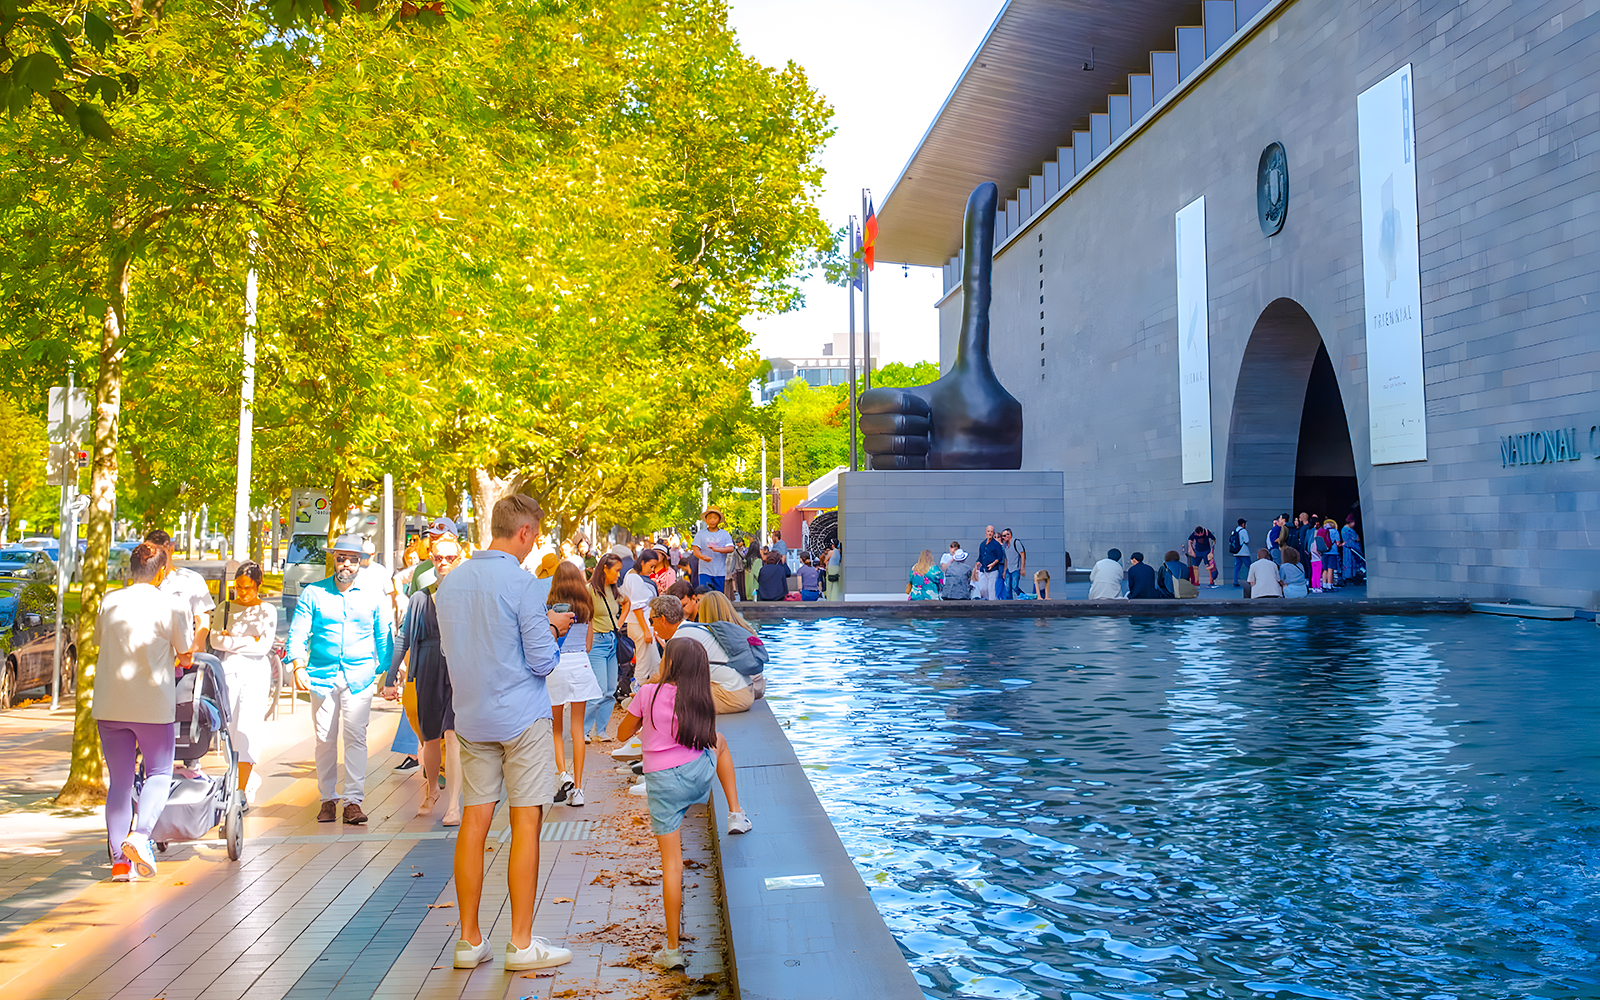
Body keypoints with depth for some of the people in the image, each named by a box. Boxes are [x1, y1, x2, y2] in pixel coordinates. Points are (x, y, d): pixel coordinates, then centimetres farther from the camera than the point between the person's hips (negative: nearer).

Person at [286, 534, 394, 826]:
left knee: (355, 736, -8)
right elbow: (298, 631, 5)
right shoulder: (313, 593, 8)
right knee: (325, 738, 3)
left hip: (359, 677, -1)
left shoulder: (374, 596, 9)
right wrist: (298, 665, -9)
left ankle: (353, 801, -4)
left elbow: (384, 637, 13)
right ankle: (327, 799, 15)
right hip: (322, 675, 1)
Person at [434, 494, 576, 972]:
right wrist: (552, 629, 6)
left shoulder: (451, 582, 6)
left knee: (474, 824, 9)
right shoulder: (519, 582, -14)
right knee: (526, 825, 1)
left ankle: (470, 941, 16)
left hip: (472, 719, 6)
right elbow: (543, 661, -16)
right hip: (521, 717, -6)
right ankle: (521, 943, 7)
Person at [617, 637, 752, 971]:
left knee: (672, 863, 4)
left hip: (662, 782, -2)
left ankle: (673, 949, 7)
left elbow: (623, 734, 7)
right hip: (698, 774, 2)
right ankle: (736, 814, 32)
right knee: (720, 742, 34)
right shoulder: (699, 701, 3)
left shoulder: (648, 694, -6)